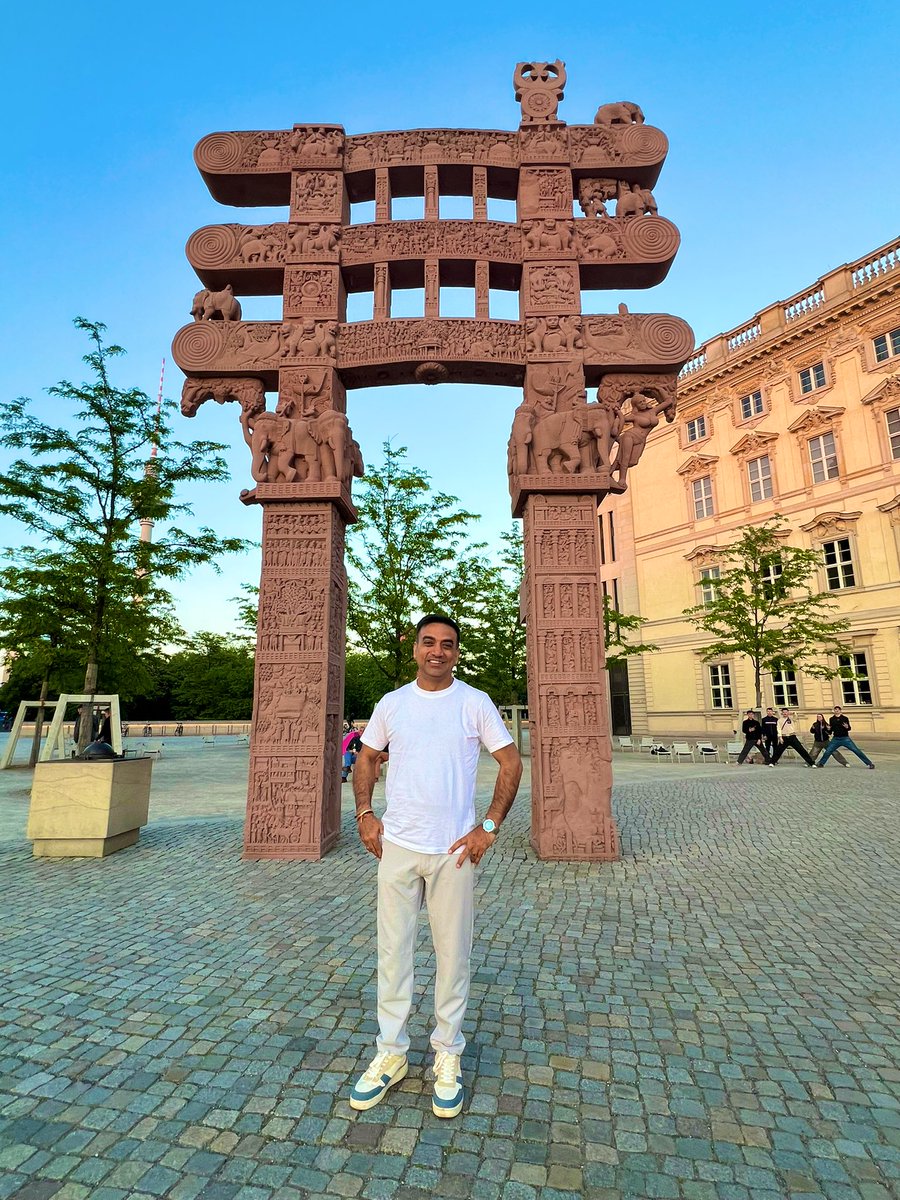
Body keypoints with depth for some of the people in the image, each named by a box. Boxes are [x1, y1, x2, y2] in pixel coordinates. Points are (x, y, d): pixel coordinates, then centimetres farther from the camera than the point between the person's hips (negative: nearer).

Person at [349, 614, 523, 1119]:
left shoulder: (475, 702, -4)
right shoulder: (391, 703, 3)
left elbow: (512, 763, -2)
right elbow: (366, 758, 15)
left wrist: (490, 826, -8)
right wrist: (365, 814, 2)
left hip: (454, 850, -2)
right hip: (397, 846, 2)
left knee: (453, 953, 11)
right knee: (393, 951, 12)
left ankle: (448, 1055, 31)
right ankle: (391, 1053, 31)